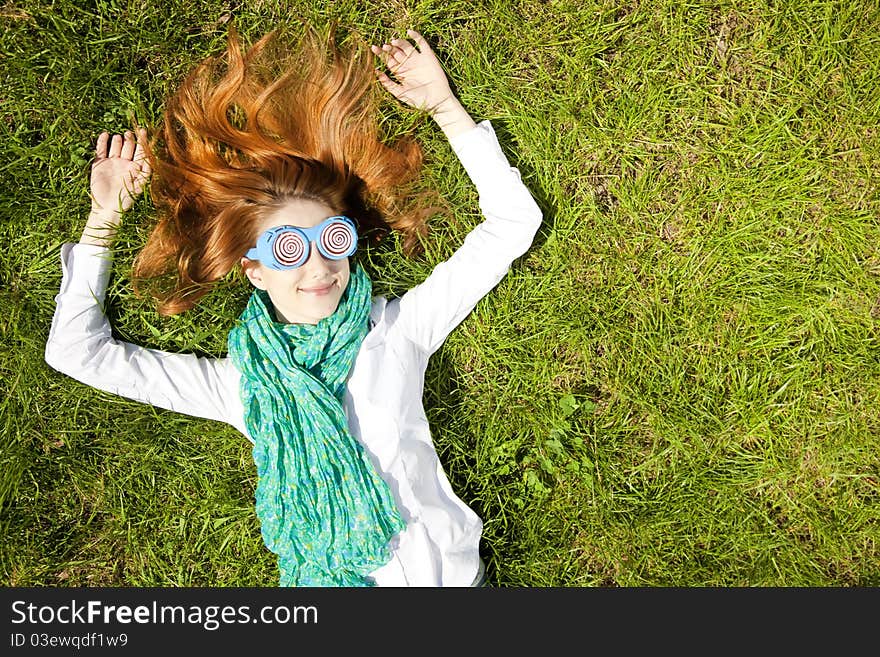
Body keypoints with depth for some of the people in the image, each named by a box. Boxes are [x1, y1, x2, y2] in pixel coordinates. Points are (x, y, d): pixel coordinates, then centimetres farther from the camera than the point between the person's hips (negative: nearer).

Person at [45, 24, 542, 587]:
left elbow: (512, 220, 1)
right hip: (327, 578, 2)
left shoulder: (398, 328, -1)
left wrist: (443, 105, 0)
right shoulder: (239, 382, 2)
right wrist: (106, 215, 7)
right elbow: (76, 351, 8)